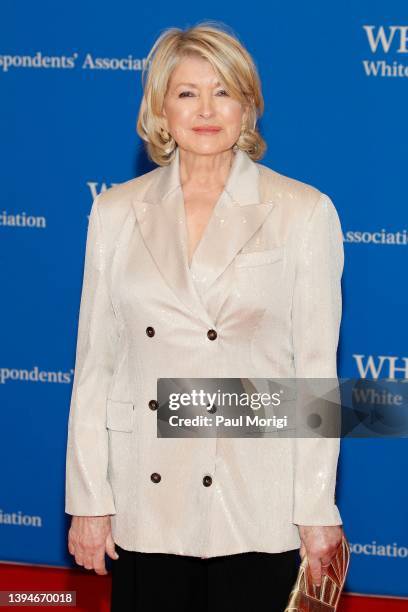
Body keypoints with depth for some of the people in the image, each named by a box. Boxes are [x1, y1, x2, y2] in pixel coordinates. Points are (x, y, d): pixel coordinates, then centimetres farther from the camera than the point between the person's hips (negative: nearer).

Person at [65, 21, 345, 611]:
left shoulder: (304, 212, -1)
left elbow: (316, 369, -2)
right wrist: (88, 500, 3)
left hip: (257, 509, -2)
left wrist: (317, 511, -4)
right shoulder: (116, 212, 5)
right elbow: (94, 363, 6)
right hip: (146, 504, 2)